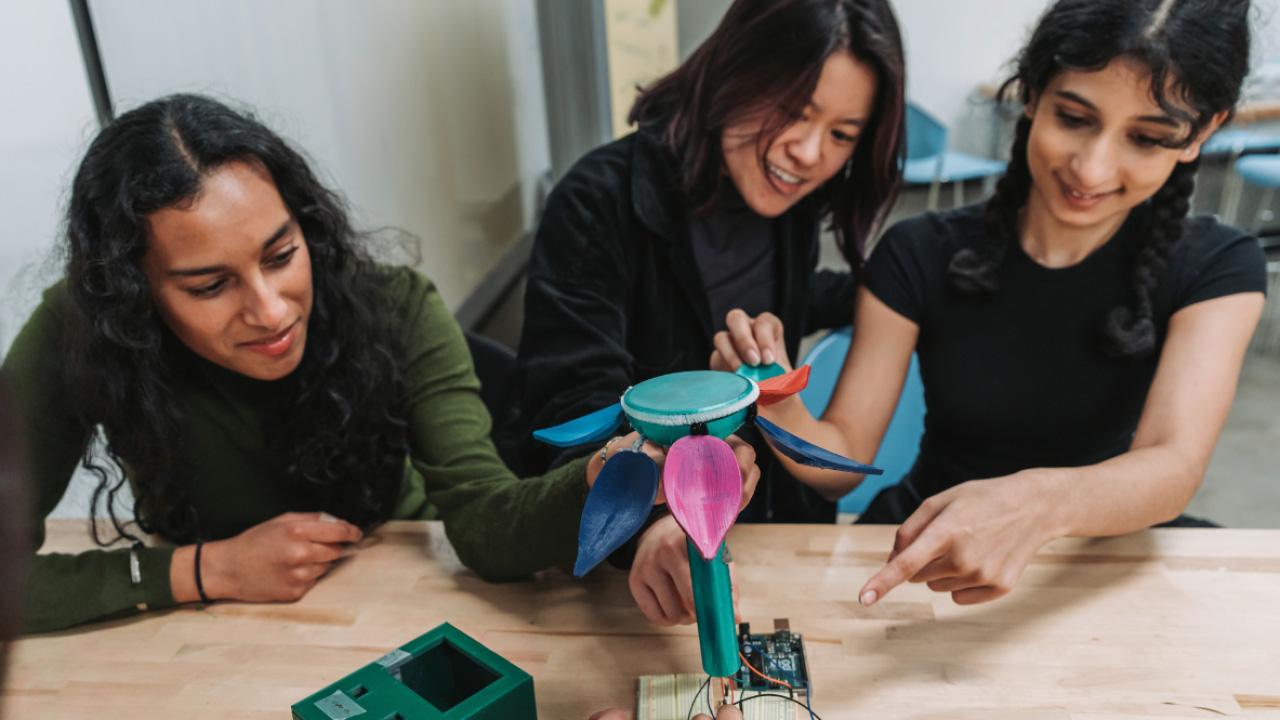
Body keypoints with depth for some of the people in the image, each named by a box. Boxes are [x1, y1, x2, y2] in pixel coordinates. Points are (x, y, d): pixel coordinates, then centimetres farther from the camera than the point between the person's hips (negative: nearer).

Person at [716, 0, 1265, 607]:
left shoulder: (1216, 270, -11)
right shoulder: (919, 257, -12)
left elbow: (1175, 466, -26)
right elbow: (843, 457, -11)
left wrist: (1039, 503, -47)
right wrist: (778, 406, -34)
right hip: (921, 547, -3)